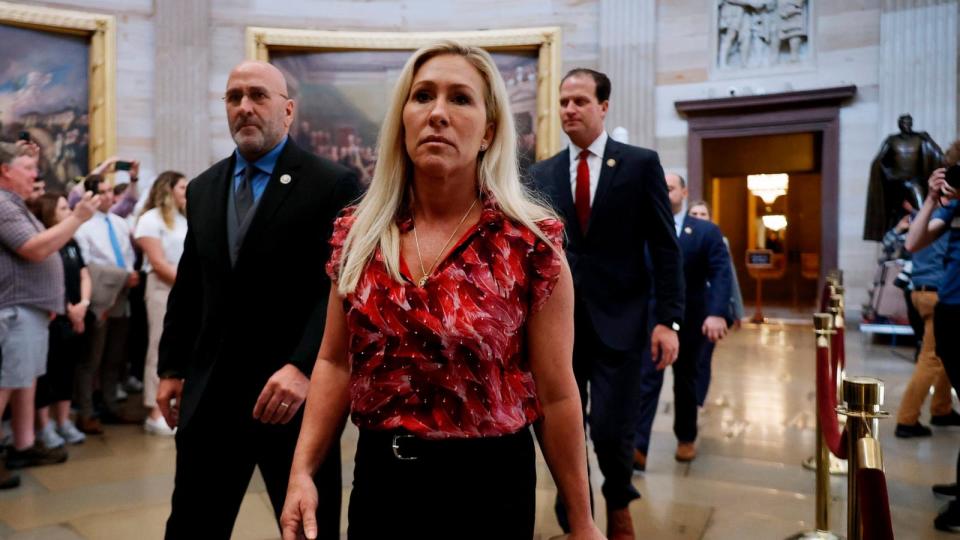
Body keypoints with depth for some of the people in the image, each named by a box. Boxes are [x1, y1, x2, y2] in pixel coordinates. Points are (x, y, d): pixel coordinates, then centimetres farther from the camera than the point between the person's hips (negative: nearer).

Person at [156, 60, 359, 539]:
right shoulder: (202, 189, 12)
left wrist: (302, 366, -25)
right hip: (209, 392, 5)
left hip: (292, 391, -5)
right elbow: (187, 288, 16)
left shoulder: (333, 185, -7)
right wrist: (171, 367, 12)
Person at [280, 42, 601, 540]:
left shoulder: (531, 244, -13)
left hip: (487, 483, -3)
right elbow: (336, 363, 6)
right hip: (378, 477, 4)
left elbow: (555, 395, -8)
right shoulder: (357, 234, -1)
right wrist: (302, 471, -3)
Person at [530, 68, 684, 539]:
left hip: (618, 318, -3)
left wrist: (669, 319, -9)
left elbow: (664, 247, -2)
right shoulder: (542, 173, 9)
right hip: (557, 318, 3)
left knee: (611, 429, -3)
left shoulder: (641, 163, 1)